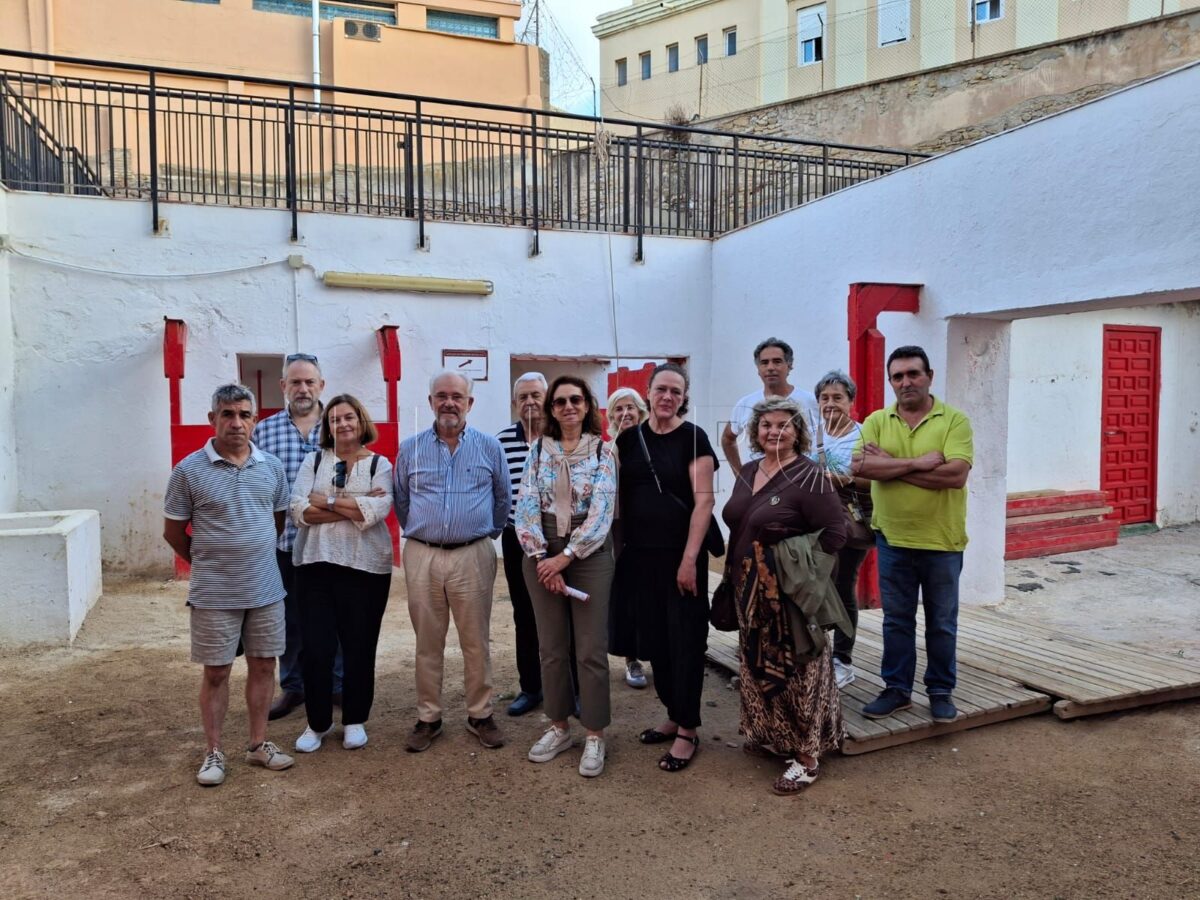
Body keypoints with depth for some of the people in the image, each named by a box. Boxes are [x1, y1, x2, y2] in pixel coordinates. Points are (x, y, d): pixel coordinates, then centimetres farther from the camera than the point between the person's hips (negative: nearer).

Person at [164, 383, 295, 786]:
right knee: (216, 672, 7)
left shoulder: (272, 467, 1)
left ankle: (258, 744, 26)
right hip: (214, 594, -3)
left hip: (266, 589, 3)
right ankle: (213, 752, 22)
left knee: (263, 665, 11)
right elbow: (173, 531, 0)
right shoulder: (189, 470, -9)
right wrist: (208, 562, 7)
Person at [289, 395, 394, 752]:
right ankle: (317, 722, 21)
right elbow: (298, 510, -7)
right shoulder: (313, 460, 7)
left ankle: (355, 720, 24)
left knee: (359, 647, 6)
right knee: (316, 647, 2)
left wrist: (328, 501, -9)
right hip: (316, 564, 1)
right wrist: (355, 507, -12)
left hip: (366, 567, -1)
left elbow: (376, 512, -14)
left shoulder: (379, 464, 3)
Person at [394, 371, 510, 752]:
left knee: (476, 642, 6)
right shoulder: (410, 448, 4)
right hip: (421, 556, 1)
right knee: (427, 643, 9)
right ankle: (428, 717, 21)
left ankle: (480, 715, 20)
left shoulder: (489, 447, 2)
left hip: (473, 556, -1)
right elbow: (401, 501, 15)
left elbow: (503, 498, 11)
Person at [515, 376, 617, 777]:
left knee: (591, 650, 0)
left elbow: (601, 512, -9)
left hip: (590, 555, -2)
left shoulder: (601, 452, -1)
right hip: (542, 555, 3)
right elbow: (526, 505, -1)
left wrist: (566, 557, -14)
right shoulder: (538, 450, 6)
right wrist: (540, 557, -11)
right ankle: (559, 727, 25)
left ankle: (595, 735, 13)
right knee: (551, 648, 10)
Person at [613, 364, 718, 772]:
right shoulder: (629, 438, 6)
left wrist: (689, 559, -17)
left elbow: (703, 500, -12)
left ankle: (688, 731, 15)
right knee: (653, 640, 12)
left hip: (680, 555, -5)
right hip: (640, 555, 5)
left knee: (685, 641, 3)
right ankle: (674, 716, 29)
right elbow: (619, 496, 12)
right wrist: (617, 548, 8)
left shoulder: (693, 437, -6)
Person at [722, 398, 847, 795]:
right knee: (758, 666, 18)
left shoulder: (808, 476, -14)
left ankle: (807, 756, 12)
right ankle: (769, 736, 35)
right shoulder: (748, 472, 9)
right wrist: (735, 575, 14)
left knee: (794, 670, 0)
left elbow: (834, 532, -16)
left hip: (789, 595, -8)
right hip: (750, 591, 8)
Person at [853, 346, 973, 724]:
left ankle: (941, 690, 27)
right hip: (892, 539, 2)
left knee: (942, 622, 12)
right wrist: (917, 462, -21)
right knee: (896, 619, 13)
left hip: (942, 541, -2)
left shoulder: (954, 420, -7)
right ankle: (897, 688, 25)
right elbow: (859, 467, -14)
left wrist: (890, 464, -17)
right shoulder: (877, 421, 1)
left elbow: (956, 475, -21)